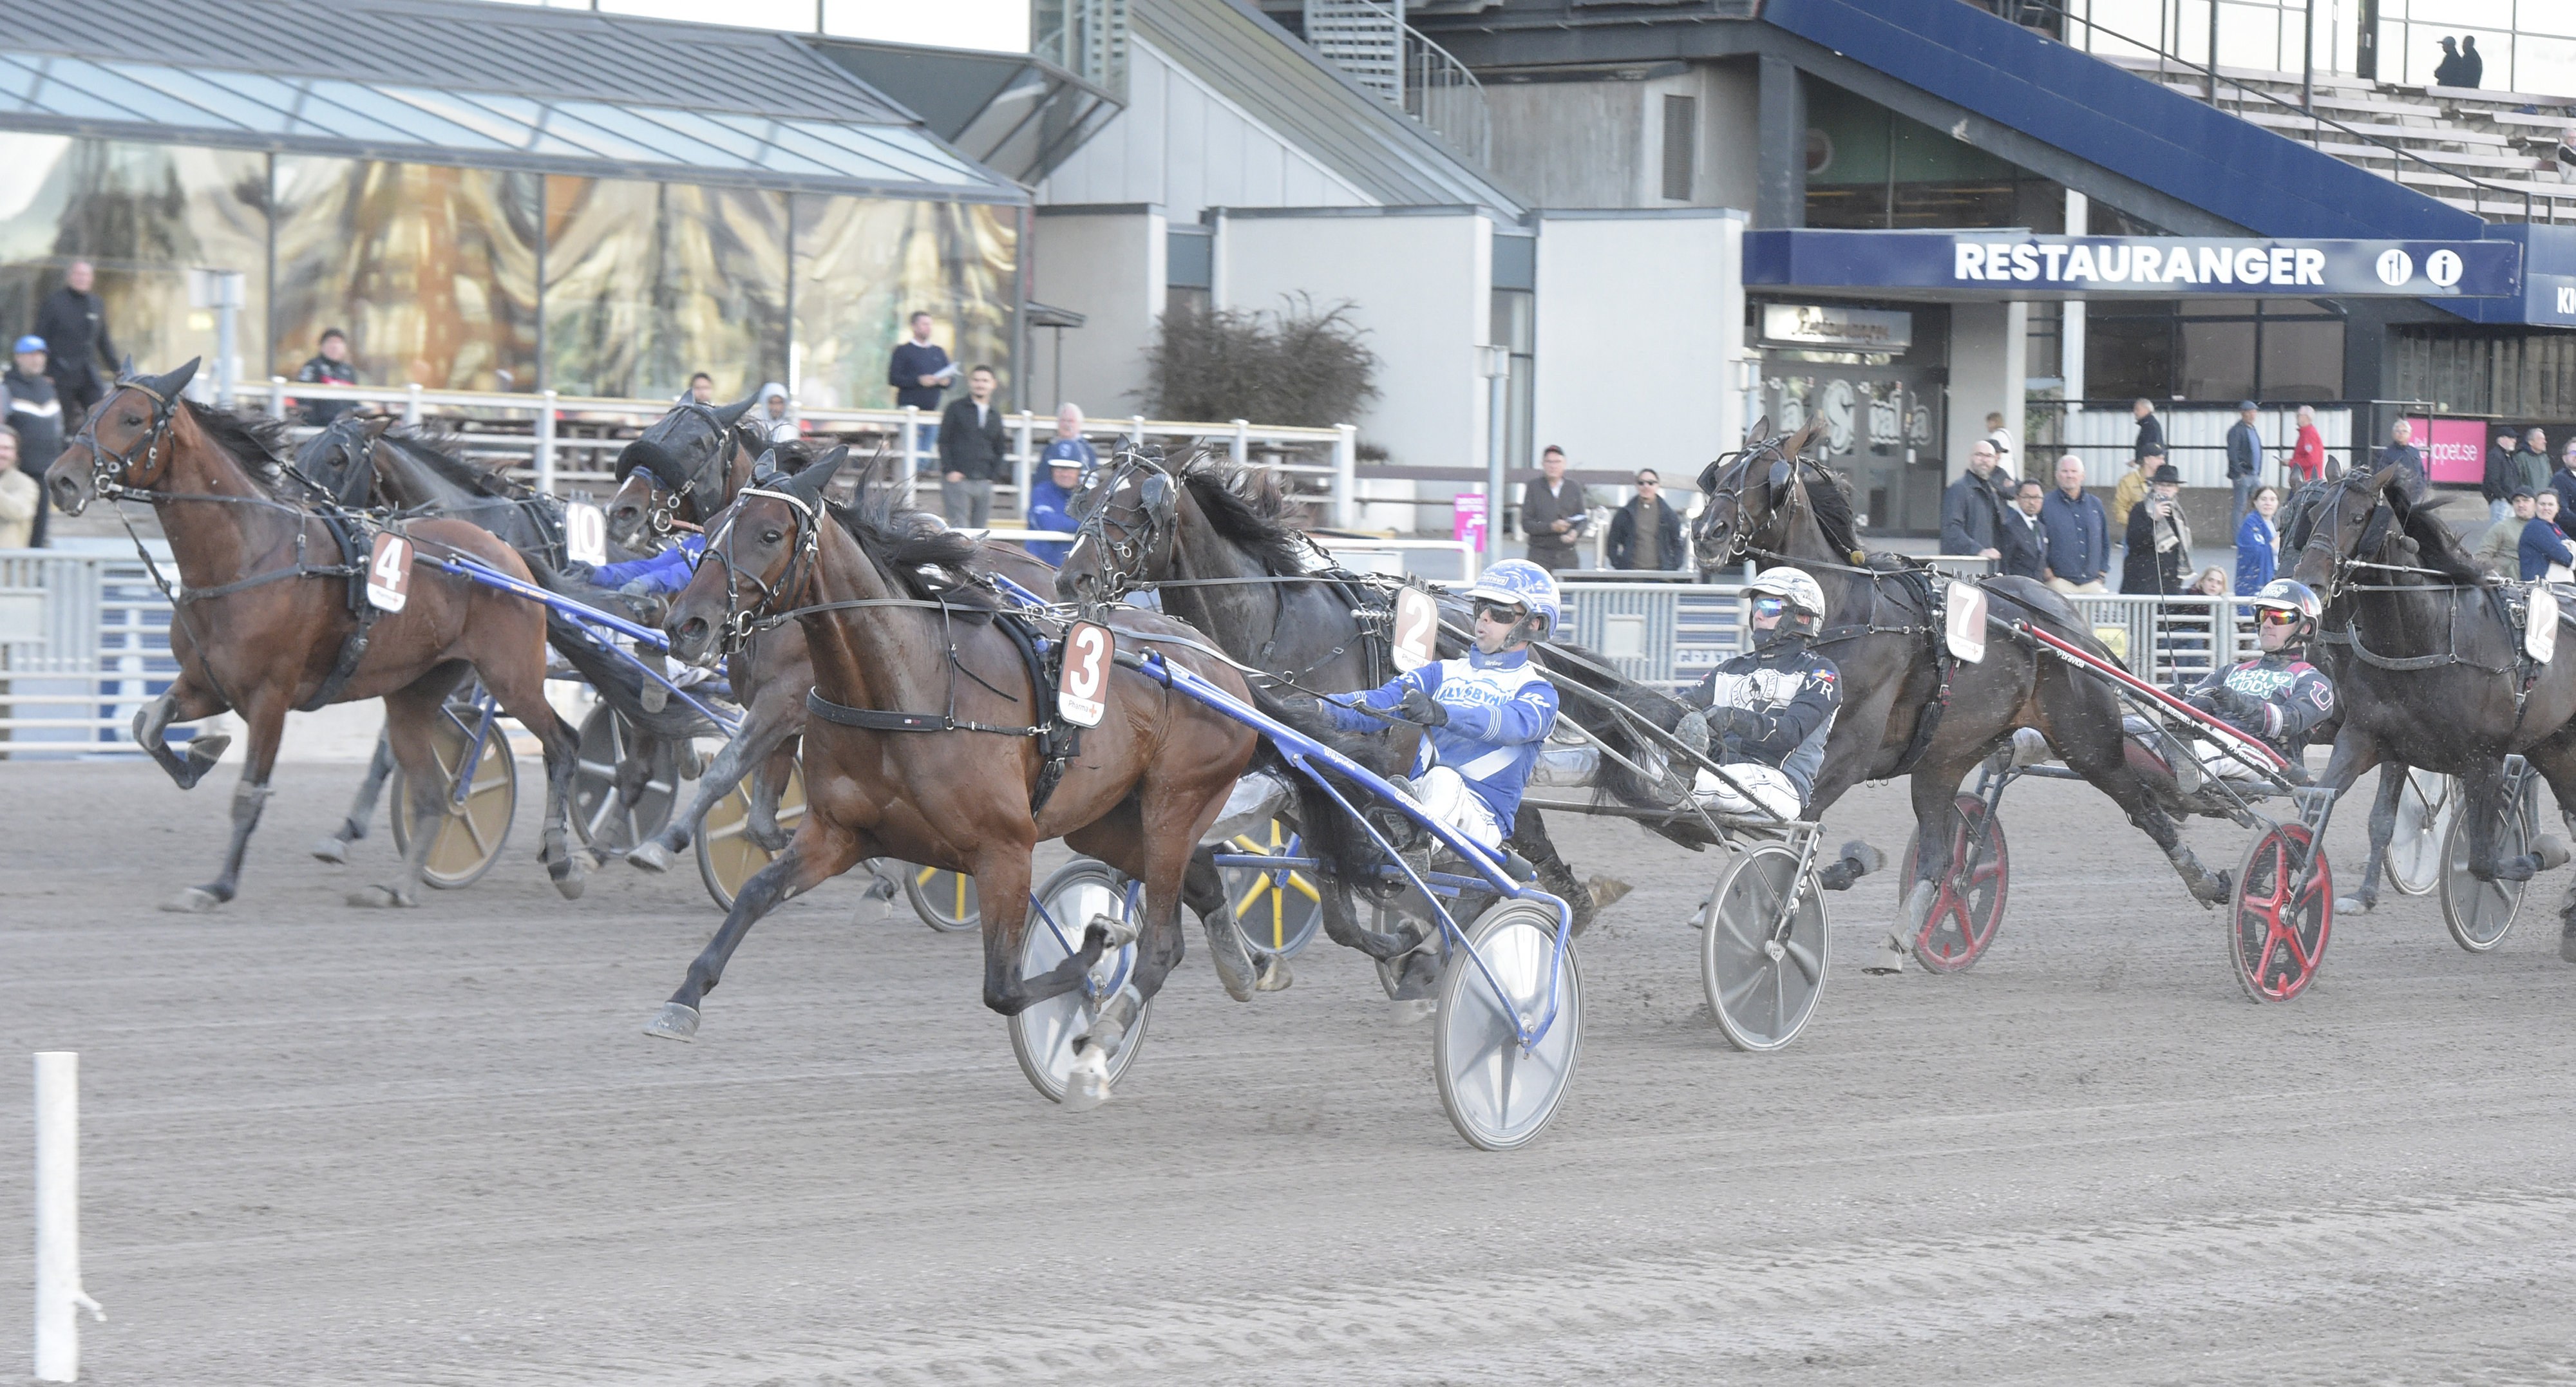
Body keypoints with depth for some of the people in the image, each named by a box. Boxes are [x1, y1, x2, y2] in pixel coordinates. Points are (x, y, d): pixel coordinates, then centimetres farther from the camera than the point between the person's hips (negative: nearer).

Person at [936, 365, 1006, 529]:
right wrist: (949, 471, -10)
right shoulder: (956, 409, 4)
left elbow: (1000, 449, 20)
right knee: (960, 530, -11)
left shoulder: (995, 414, 15)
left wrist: (994, 475, 5)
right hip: (957, 479, -4)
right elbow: (944, 442, 1)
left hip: (984, 483, 4)